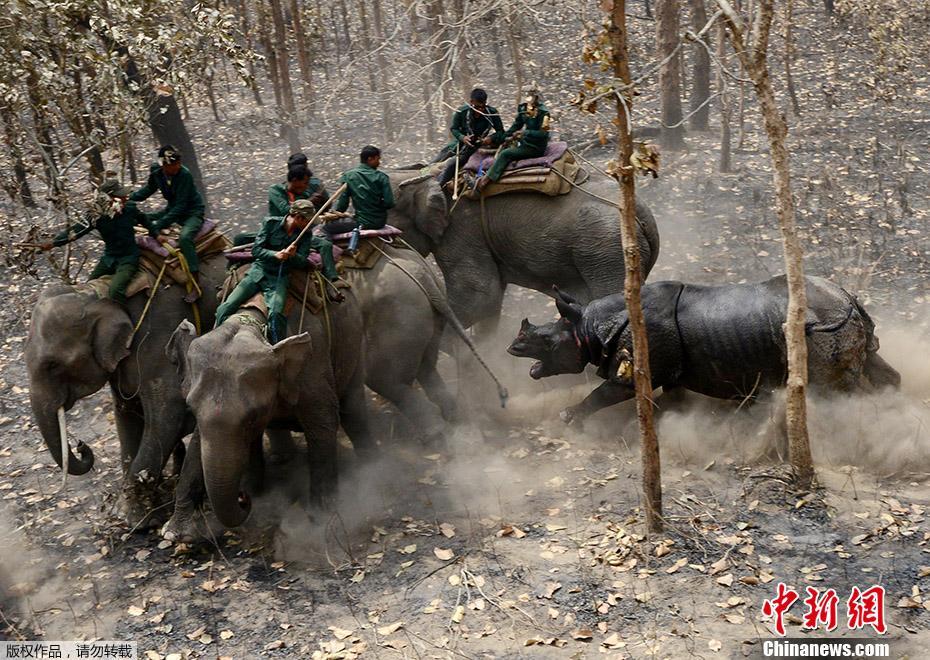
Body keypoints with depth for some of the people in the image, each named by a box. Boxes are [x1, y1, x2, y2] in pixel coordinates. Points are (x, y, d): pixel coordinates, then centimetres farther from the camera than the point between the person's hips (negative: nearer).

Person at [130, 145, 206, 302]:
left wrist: (158, 226, -29)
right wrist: (128, 199, -2)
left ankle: (196, 286, -33)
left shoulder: (185, 175, -25)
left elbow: (180, 206, -26)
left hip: (192, 212, -8)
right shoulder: (157, 173, -7)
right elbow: (148, 190, 13)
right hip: (173, 209, 8)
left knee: (185, 237, -34)